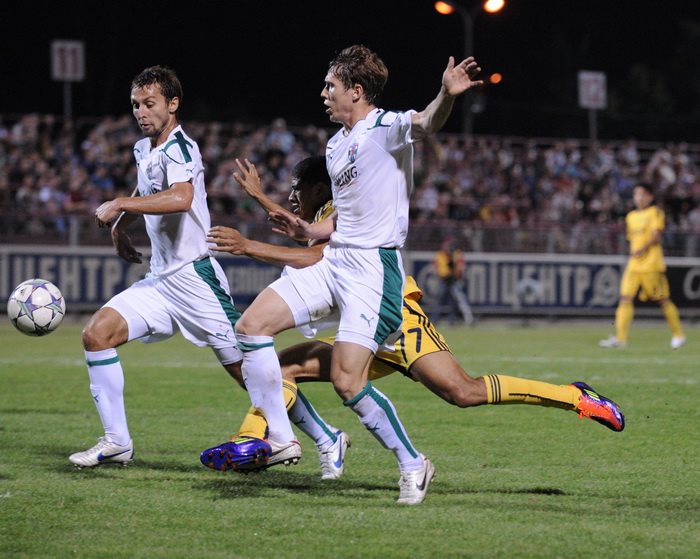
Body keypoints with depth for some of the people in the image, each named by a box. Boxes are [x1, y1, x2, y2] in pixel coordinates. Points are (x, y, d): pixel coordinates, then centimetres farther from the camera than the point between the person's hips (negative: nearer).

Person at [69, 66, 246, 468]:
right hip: (160, 279, 9)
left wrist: (119, 205, -31)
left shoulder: (179, 148, -14)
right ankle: (117, 442, -1)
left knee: (245, 368, -7)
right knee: (97, 334, -6)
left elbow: (181, 198, -36)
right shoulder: (144, 150, 14)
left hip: (195, 276, -8)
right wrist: (120, 227, 19)